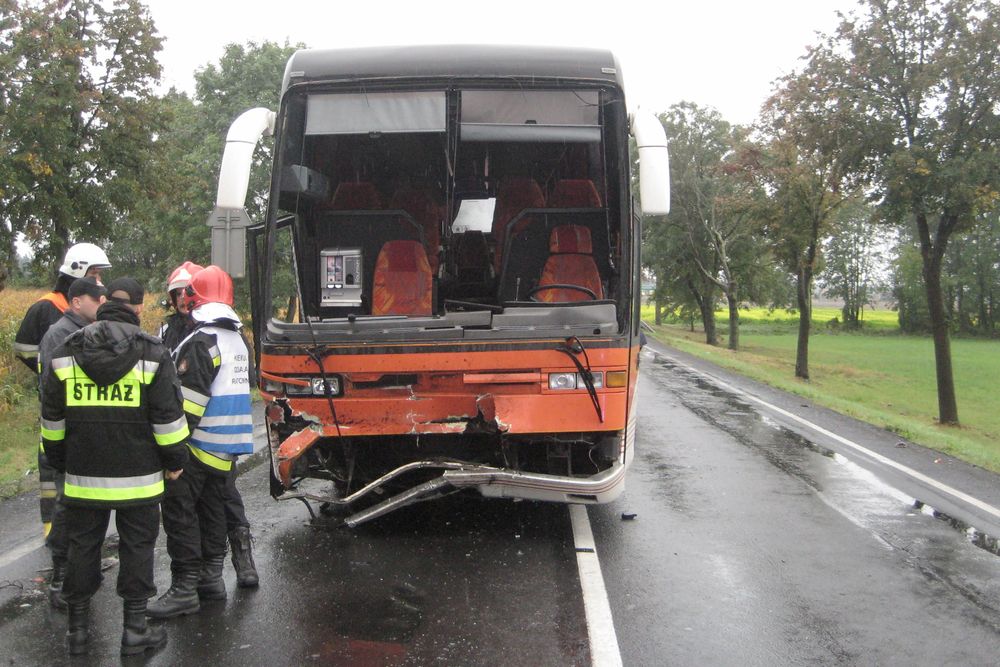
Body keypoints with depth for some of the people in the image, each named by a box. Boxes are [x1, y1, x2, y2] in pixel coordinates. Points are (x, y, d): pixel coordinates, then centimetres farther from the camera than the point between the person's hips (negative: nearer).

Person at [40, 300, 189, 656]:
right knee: (137, 547, 8)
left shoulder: (63, 355, 4)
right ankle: (135, 627, 14)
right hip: (138, 478, -3)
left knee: (82, 547, 14)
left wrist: (61, 462, 20)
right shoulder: (153, 354, -7)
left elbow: (52, 420, 8)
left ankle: (77, 627, 24)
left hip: (83, 476, 3)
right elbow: (168, 416, -8)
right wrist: (175, 460, 4)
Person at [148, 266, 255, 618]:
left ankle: (184, 589, -2)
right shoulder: (239, 340, 13)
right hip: (228, 445, 9)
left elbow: (189, 400, -21)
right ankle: (211, 578, 24)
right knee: (212, 507, 16)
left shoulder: (201, 341, -16)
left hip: (199, 444, -9)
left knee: (180, 510, -3)